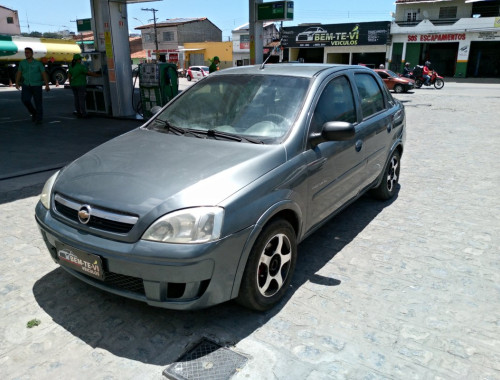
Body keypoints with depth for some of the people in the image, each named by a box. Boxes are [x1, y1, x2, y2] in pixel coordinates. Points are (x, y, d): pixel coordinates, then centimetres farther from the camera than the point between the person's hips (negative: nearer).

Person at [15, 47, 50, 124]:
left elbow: (44, 74, -4)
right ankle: (34, 113, 10)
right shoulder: (22, 63, 8)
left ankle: (39, 119, 9)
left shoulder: (38, 63, -1)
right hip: (26, 86, 2)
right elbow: (19, 73, 8)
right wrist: (17, 83, -5)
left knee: (38, 102, -1)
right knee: (25, 100, -14)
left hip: (37, 86, -2)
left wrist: (47, 85, -14)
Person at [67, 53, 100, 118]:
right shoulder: (81, 67, -13)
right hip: (81, 85, -7)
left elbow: (69, 76, 14)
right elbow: (90, 73, -14)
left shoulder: (71, 67, 9)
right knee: (82, 99, -6)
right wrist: (97, 75, -4)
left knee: (76, 99, 9)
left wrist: (71, 84, 23)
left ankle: (78, 113, 13)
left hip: (73, 85, 7)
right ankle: (84, 114, -5)